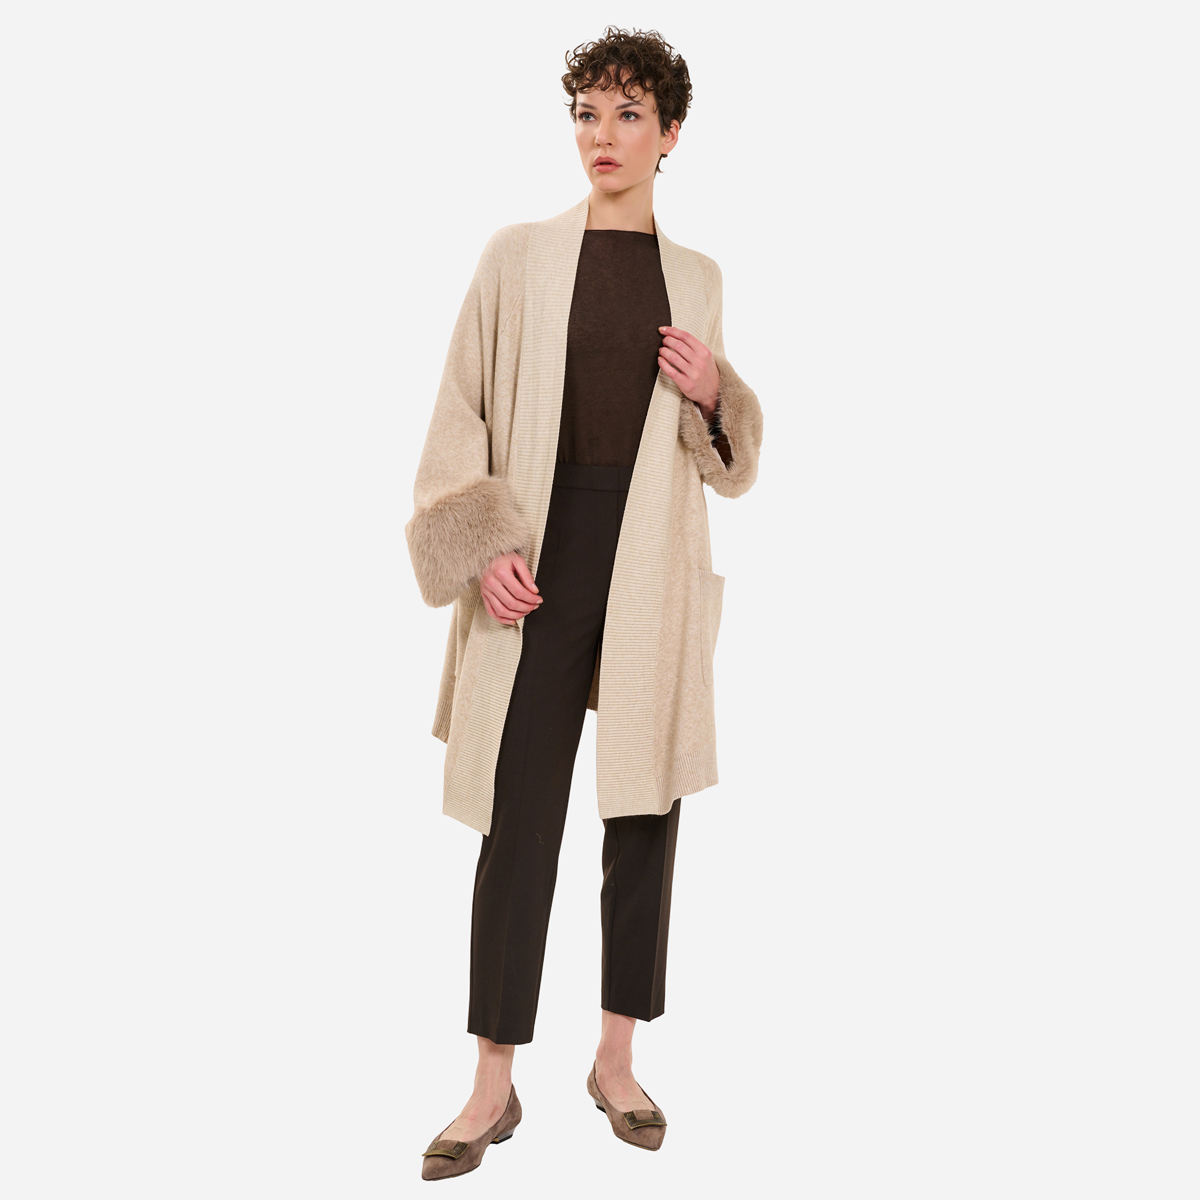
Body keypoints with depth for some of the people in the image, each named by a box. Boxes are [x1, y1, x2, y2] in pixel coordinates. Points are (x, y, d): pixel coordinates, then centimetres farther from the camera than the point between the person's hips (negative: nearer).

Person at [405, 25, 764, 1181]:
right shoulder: (516, 255, 4)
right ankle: (494, 1086, 8)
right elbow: (460, 411, 2)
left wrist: (713, 393, -3)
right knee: (520, 817, -3)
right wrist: (481, 547, -10)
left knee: (643, 807, 6)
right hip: (539, 560, -2)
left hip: (654, 567, 3)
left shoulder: (696, 276, 12)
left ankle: (617, 1060, 20)